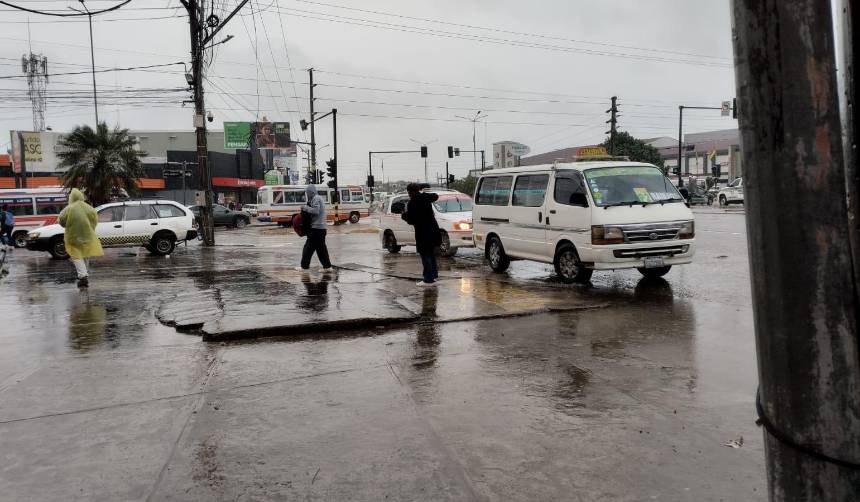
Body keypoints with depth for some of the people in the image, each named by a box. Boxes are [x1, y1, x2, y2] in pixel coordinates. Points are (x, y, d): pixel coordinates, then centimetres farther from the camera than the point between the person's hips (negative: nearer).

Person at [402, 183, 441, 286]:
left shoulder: (412, 203, -16)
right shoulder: (425, 197, 4)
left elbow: (410, 220, -13)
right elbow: (436, 196, 25)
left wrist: (404, 216, 5)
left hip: (423, 232, -7)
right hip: (433, 230, 7)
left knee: (425, 256, -2)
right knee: (431, 254, 20)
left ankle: (428, 279, 0)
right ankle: (434, 274, 29)